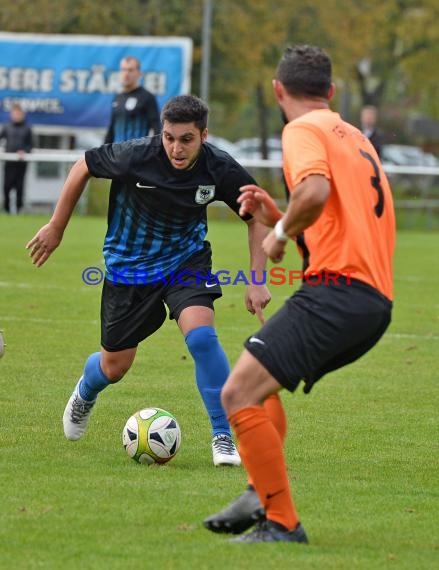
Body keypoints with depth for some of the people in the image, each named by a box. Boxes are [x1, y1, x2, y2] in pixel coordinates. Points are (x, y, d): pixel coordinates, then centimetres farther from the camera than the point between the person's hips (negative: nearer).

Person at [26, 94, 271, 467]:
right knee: (114, 367, 10)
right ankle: (85, 394, 49)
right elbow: (83, 167, -8)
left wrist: (257, 282, -11)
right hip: (129, 267, 0)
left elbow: (256, 217, -5)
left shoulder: (220, 169, -21)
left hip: (186, 261, 0)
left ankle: (224, 437, -14)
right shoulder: (136, 156, -27)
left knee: (201, 336, -27)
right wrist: (56, 227, -1)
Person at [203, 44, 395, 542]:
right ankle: (261, 496, 17)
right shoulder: (354, 137, 24)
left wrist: (281, 233, -8)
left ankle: (282, 523, -12)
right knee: (262, 384, 27)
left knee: (239, 394, -12)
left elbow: (315, 190, -25)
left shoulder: (302, 131, -4)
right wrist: (277, 217, 22)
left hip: (335, 290, -10)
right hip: (375, 299, 10)